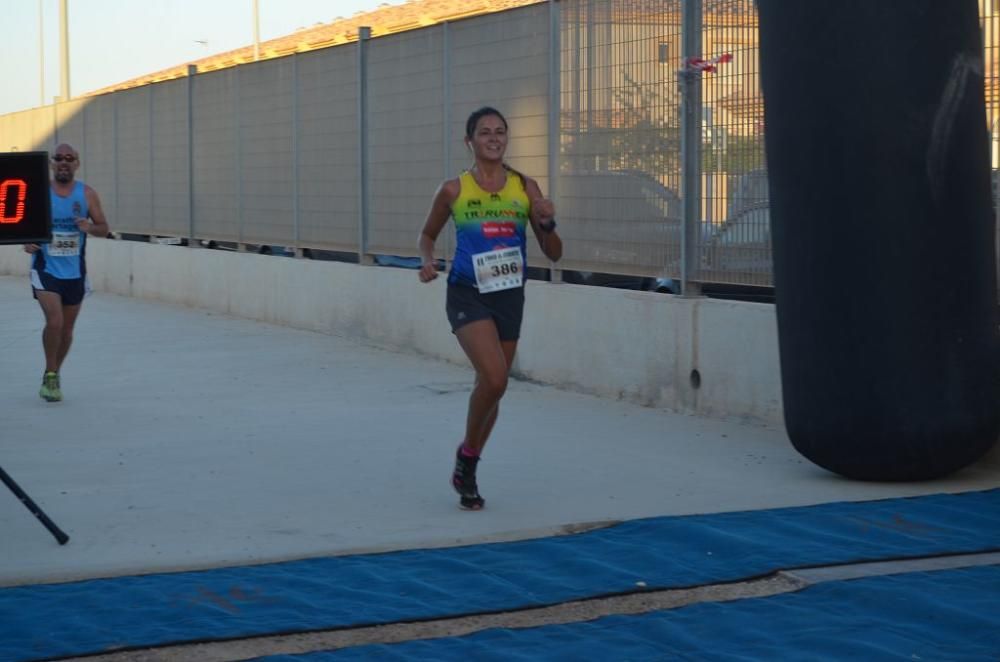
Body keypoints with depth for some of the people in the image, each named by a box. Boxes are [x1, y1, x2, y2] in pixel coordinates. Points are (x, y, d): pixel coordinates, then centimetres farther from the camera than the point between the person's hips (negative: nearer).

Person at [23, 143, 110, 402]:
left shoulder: (87, 194, 1)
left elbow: (104, 228, 3)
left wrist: (89, 227, -19)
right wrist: (26, 242, -16)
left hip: (75, 272, 3)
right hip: (46, 269, -3)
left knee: (67, 329, 11)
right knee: (54, 321, -19)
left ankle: (54, 374, 31)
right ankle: (50, 375, 0)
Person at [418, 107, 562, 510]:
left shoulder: (525, 188, 2)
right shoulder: (454, 190, -2)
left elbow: (553, 254, 4)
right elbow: (427, 235, 13)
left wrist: (547, 223, -15)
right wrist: (427, 262, -7)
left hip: (509, 297, 3)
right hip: (468, 295, -3)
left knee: (491, 387, 12)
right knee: (494, 379, -22)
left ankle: (467, 473, 33)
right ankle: (467, 452, 4)